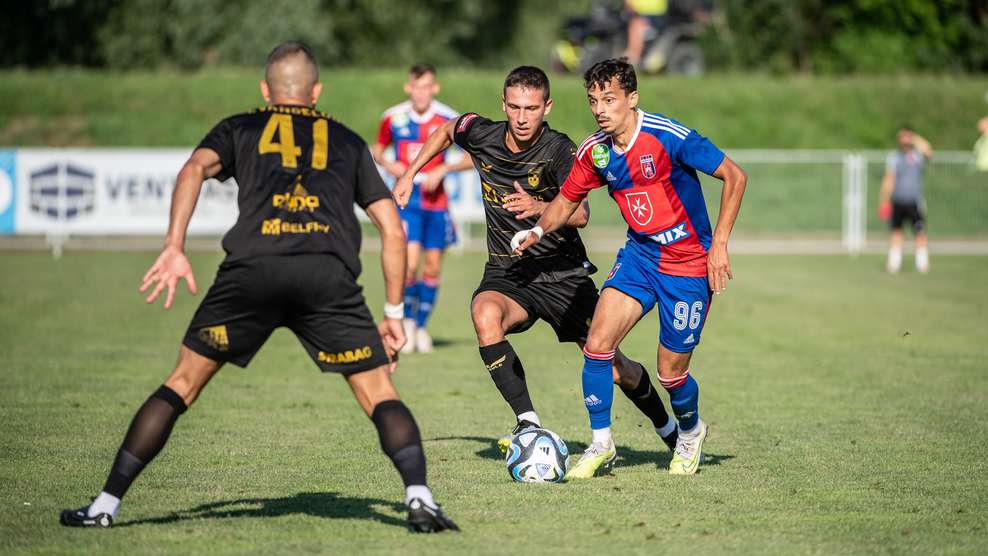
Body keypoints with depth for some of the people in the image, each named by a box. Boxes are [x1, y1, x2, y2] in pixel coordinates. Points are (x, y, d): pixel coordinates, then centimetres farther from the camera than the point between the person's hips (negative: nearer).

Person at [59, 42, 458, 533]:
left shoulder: (240, 128, 27)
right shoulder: (348, 142, 30)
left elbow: (196, 167, 5)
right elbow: (393, 230, 24)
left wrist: (174, 248, -5)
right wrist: (394, 314, 29)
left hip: (251, 270, 0)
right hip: (329, 273, 0)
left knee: (182, 384, 13)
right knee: (379, 396, 9)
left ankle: (106, 505, 13)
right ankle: (419, 498, -13)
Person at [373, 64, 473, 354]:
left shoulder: (449, 120, -4)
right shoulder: (393, 117, -2)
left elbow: (473, 157, 0)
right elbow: (377, 150, 15)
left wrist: (443, 169, -14)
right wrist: (387, 164, -7)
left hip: (436, 200, 1)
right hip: (406, 198, -1)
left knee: (433, 268, 5)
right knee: (410, 263, -16)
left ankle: (421, 326, 23)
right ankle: (407, 320, 8)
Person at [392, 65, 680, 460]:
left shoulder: (560, 150, -18)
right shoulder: (481, 135, -5)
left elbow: (581, 214, -30)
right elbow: (447, 130, 19)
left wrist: (539, 208, -48)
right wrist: (409, 174, 16)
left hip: (563, 273, -2)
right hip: (506, 273, 3)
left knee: (616, 372, 1)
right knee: (485, 316, -33)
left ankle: (668, 429, 32)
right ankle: (528, 424, -28)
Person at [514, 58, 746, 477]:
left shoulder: (668, 138, -22)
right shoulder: (594, 151, -5)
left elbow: (734, 177, -16)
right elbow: (567, 198, 13)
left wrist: (718, 244, -18)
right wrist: (539, 231, -7)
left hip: (688, 262, -4)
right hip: (639, 255, 4)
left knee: (671, 373, 1)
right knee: (597, 343, -14)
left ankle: (691, 431, 34)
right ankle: (600, 442, 2)